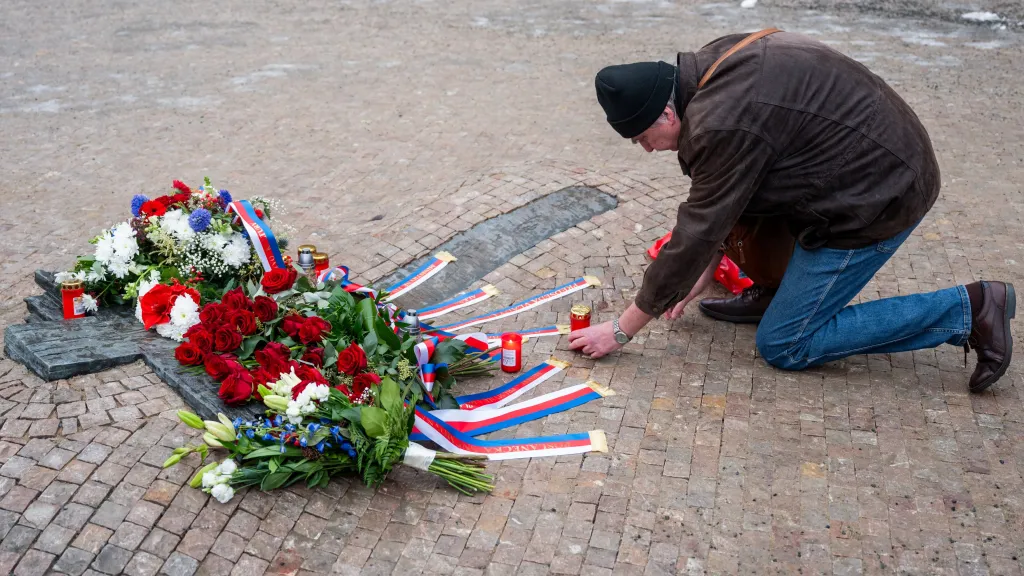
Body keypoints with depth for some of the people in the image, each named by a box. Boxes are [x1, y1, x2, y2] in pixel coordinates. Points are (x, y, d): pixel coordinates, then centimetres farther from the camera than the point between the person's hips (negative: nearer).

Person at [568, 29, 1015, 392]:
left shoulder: (724, 124, -26)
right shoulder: (716, 65, 2)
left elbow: (695, 236, -21)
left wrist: (621, 330, -11)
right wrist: (705, 271, 15)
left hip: (878, 196, -9)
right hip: (882, 160, 9)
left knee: (783, 346, 0)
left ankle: (968, 310, -1)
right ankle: (774, 293, 18)